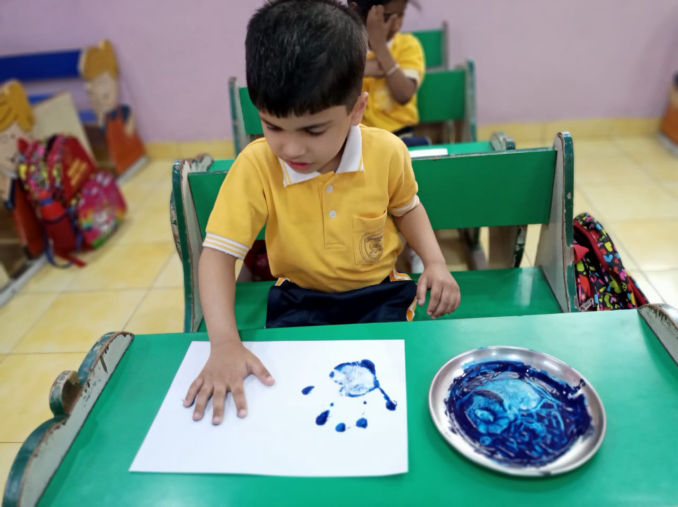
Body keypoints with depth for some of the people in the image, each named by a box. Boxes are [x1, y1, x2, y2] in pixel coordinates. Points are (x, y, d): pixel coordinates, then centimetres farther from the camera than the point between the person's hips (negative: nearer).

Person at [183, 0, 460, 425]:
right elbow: (218, 253, -20)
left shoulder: (387, 152, -13)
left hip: (379, 294, 1)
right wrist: (224, 343, -32)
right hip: (300, 301, 0)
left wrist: (435, 262, -8)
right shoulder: (255, 166, -19)